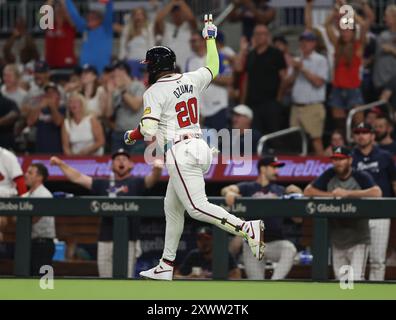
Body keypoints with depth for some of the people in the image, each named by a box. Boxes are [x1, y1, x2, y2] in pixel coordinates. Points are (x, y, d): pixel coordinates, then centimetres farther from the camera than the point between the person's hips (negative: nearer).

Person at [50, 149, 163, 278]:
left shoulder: (136, 183, 7)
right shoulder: (103, 185, 19)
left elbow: (152, 179, -12)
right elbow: (78, 178, 19)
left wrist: (157, 169, -34)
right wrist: (61, 164, 10)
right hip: (106, 240, 4)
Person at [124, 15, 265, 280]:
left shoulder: (154, 92, -9)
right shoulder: (191, 80, 10)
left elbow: (149, 130, -16)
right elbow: (213, 68, 30)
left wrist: (132, 135, 6)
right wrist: (210, 37, 40)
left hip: (180, 153, -9)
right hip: (200, 148, 9)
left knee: (197, 208, -12)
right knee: (172, 207, 16)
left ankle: (247, 228, -29)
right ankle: (166, 267, 21)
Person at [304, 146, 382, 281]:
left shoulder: (361, 177, -8)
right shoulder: (329, 175, 5)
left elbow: (377, 192, -26)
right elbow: (307, 191, 1)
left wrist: (347, 193, -25)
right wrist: (331, 194, -12)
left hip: (357, 238, -5)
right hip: (337, 239, 5)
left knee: (356, 279, -14)